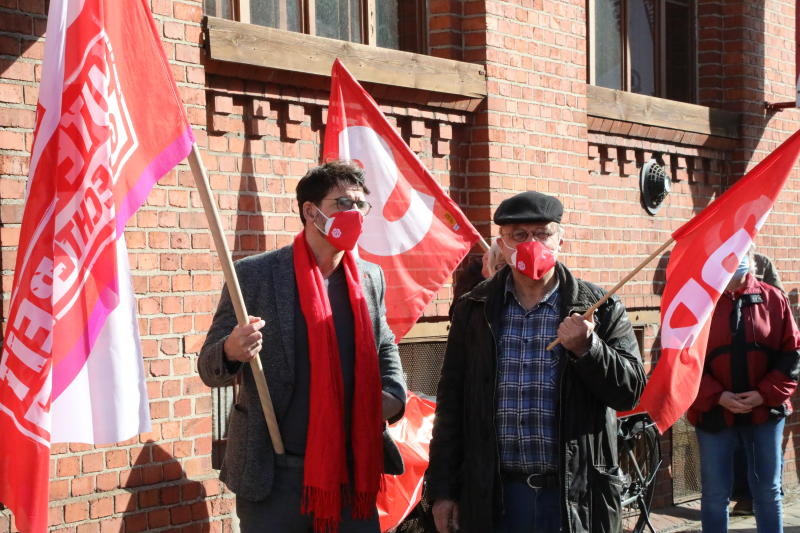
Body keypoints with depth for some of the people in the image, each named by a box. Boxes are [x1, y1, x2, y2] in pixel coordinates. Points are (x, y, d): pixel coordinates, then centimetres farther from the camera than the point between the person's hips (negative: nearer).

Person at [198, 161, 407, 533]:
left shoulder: (370, 278, 8)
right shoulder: (255, 275, -7)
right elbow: (210, 368, -3)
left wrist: (393, 393, 3)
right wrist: (232, 352, -27)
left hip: (353, 470, 4)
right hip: (275, 475, -4)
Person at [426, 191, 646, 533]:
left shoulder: (599, 308, 2)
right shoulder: (474, 310, 6)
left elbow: (631, 390, -1)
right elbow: (452, 402, 7)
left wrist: (586, 348, -18)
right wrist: (442, 490, 5)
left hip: (574, 495, -1)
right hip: (493, 496, 1)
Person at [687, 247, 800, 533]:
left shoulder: (773, 299, 2)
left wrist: (765, 394, -10)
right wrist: (716, 396, -15)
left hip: (765, 412, 2)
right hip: (713, 413, -1)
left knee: (768, 491, 12)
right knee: (715, 494, 7)